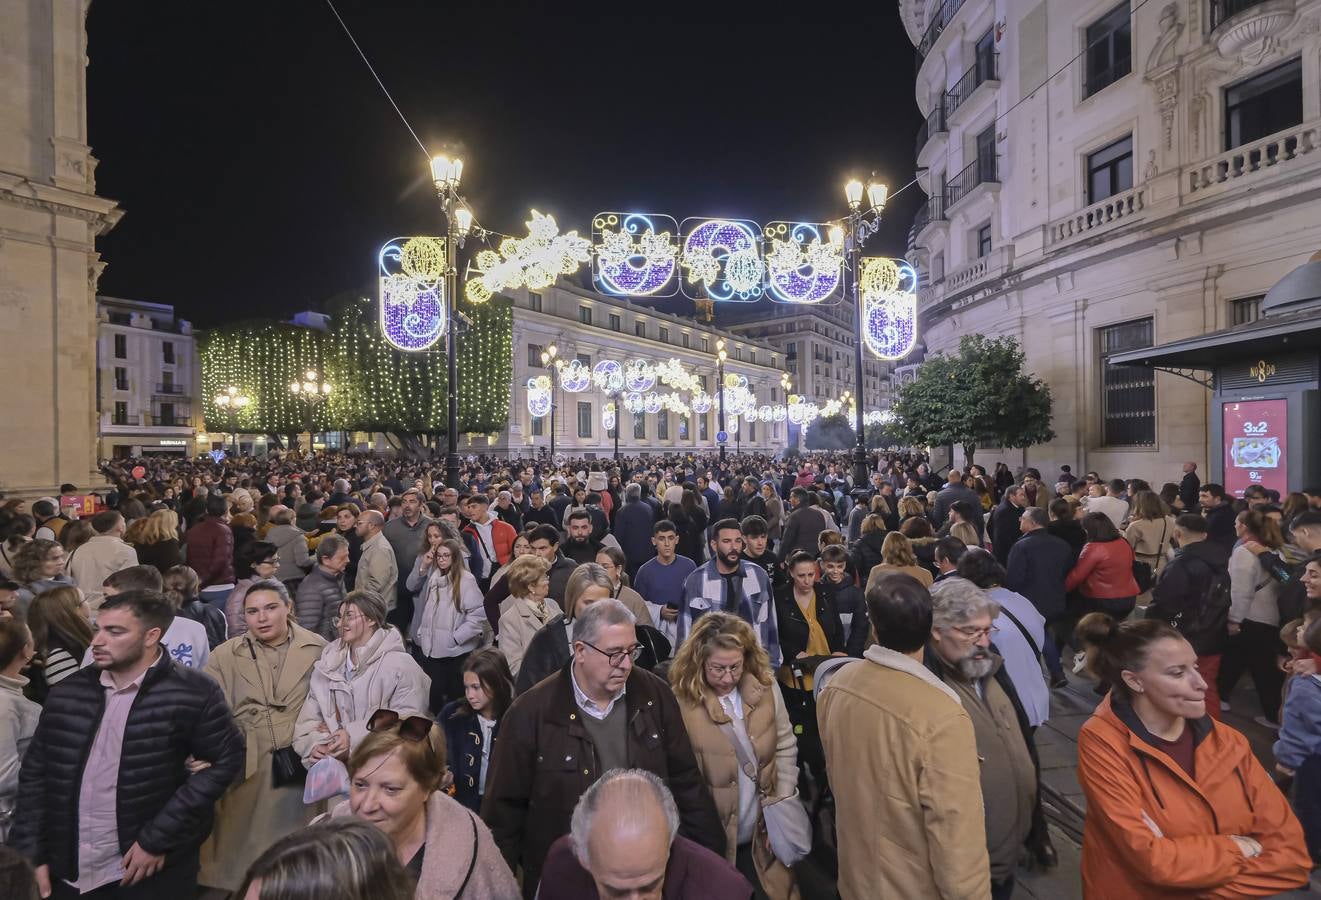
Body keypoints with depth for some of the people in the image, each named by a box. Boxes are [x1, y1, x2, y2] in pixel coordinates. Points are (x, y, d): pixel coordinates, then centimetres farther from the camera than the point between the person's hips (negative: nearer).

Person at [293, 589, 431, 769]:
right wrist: (312, 743, -10)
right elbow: (311, 714, 9)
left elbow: (407, 715, -12)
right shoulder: (328, 663, 12)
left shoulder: (400, 665, -6)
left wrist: (354, 736, -15)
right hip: (333, 757, 4)